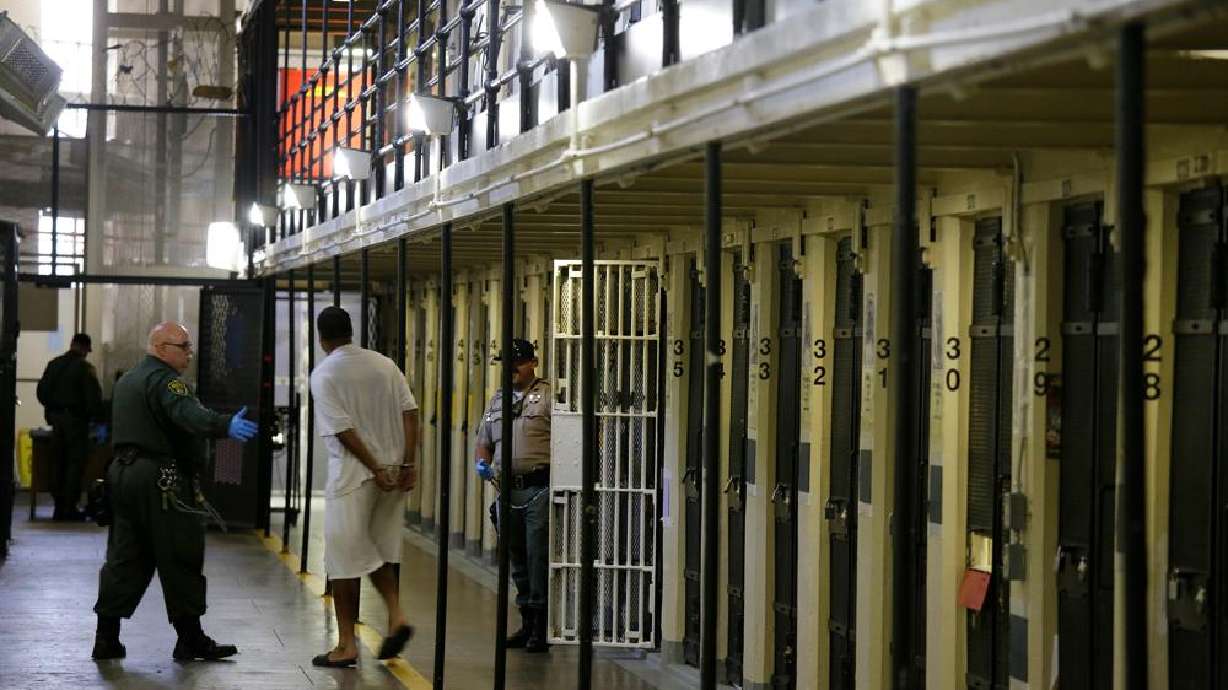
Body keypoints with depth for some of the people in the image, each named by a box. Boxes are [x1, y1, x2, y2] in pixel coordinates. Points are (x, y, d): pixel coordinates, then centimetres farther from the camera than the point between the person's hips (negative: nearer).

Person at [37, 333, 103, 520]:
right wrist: (97, 419, -5)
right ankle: (70, 508, -4)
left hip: (56, 419, 6)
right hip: (76, 419, -6)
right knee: (76, 463, -1)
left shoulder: (53, 365, 8)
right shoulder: (84, 368, -11)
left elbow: (42, 391, 12)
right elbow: (93, 397, -14)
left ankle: (59, 507, 12)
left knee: (59, 463, 11)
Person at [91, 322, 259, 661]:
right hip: (161, 479, -10)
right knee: (180, 560, -4)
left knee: (125, 557, 10)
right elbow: (187, 413, -32)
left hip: (124, 469, 10)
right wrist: (225, 425, -47)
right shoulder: (164, 379, -13)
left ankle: (107, 638, 7)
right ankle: (190, 639, -1)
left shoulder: (128, 380, 21)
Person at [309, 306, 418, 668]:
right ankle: (396, 615, 3)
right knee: (379, 552, 20)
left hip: (352, 475, -5)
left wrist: (375, 469, -12)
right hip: (393, 469, 5)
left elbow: (343, 430, -15)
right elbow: (410, 413, 1)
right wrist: (406, 463, -1)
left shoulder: (324, 374, -8)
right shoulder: (384, 364, 7)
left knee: (344, 559, 2)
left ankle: (346, 645, 6)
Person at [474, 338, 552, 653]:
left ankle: (541, 627, -5)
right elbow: (484, 441, 24)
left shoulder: (547, 395, -2)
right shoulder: (497, 400, 18)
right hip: (508, 490, 7)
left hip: (539, 488, -7)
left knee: (538, 556, -9)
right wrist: (482, 463, 4)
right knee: (517, 559, 12)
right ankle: (526, 623, 20)